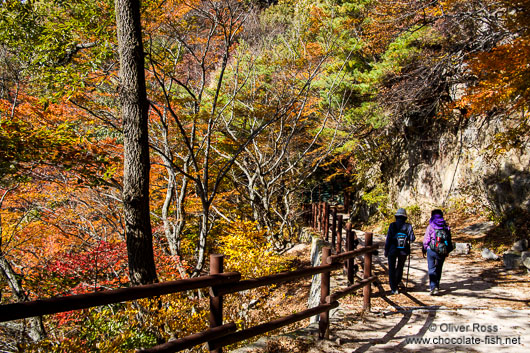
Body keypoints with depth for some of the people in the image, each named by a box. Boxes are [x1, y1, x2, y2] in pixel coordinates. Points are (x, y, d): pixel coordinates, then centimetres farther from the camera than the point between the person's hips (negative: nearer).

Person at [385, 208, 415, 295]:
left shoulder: (392, 226, -10)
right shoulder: (408, 226, -7)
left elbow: (388, 239, -10)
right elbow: (412, 238, -12)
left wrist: (386, 250, -2)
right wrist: (408, 239, 10)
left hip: (392, 251, -2)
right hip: (404, 251, 2)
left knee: (392, 269, 7)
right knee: (400, 267, 21)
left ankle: (394, 288, 2)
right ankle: (396, 284, 35)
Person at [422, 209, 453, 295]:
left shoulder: (430, 226, -6)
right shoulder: (446, 227, 5)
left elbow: (426, 239, -5)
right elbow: (449, 240, 9)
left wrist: (424, 249, 8)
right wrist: (448, 251, 20)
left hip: (431, 250, -3)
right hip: (442, 252, 3)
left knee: (432, 269, 2)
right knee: (438, 269, 17)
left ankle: (433, 287, -11)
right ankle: (436, 287, 26)